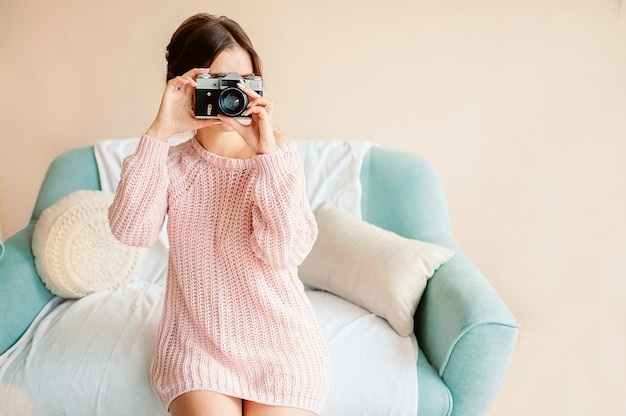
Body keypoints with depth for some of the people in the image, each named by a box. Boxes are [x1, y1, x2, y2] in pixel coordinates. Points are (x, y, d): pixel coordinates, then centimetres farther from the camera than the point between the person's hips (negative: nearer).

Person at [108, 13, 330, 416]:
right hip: (196, 341, 1)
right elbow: (131, 231, -17)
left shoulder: (279, 154, -4)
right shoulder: (171, 162, 1)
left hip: (278, 338, 0)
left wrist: (267, 152, -23)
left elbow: (285, 252, -17)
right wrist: (160, 133, -20)